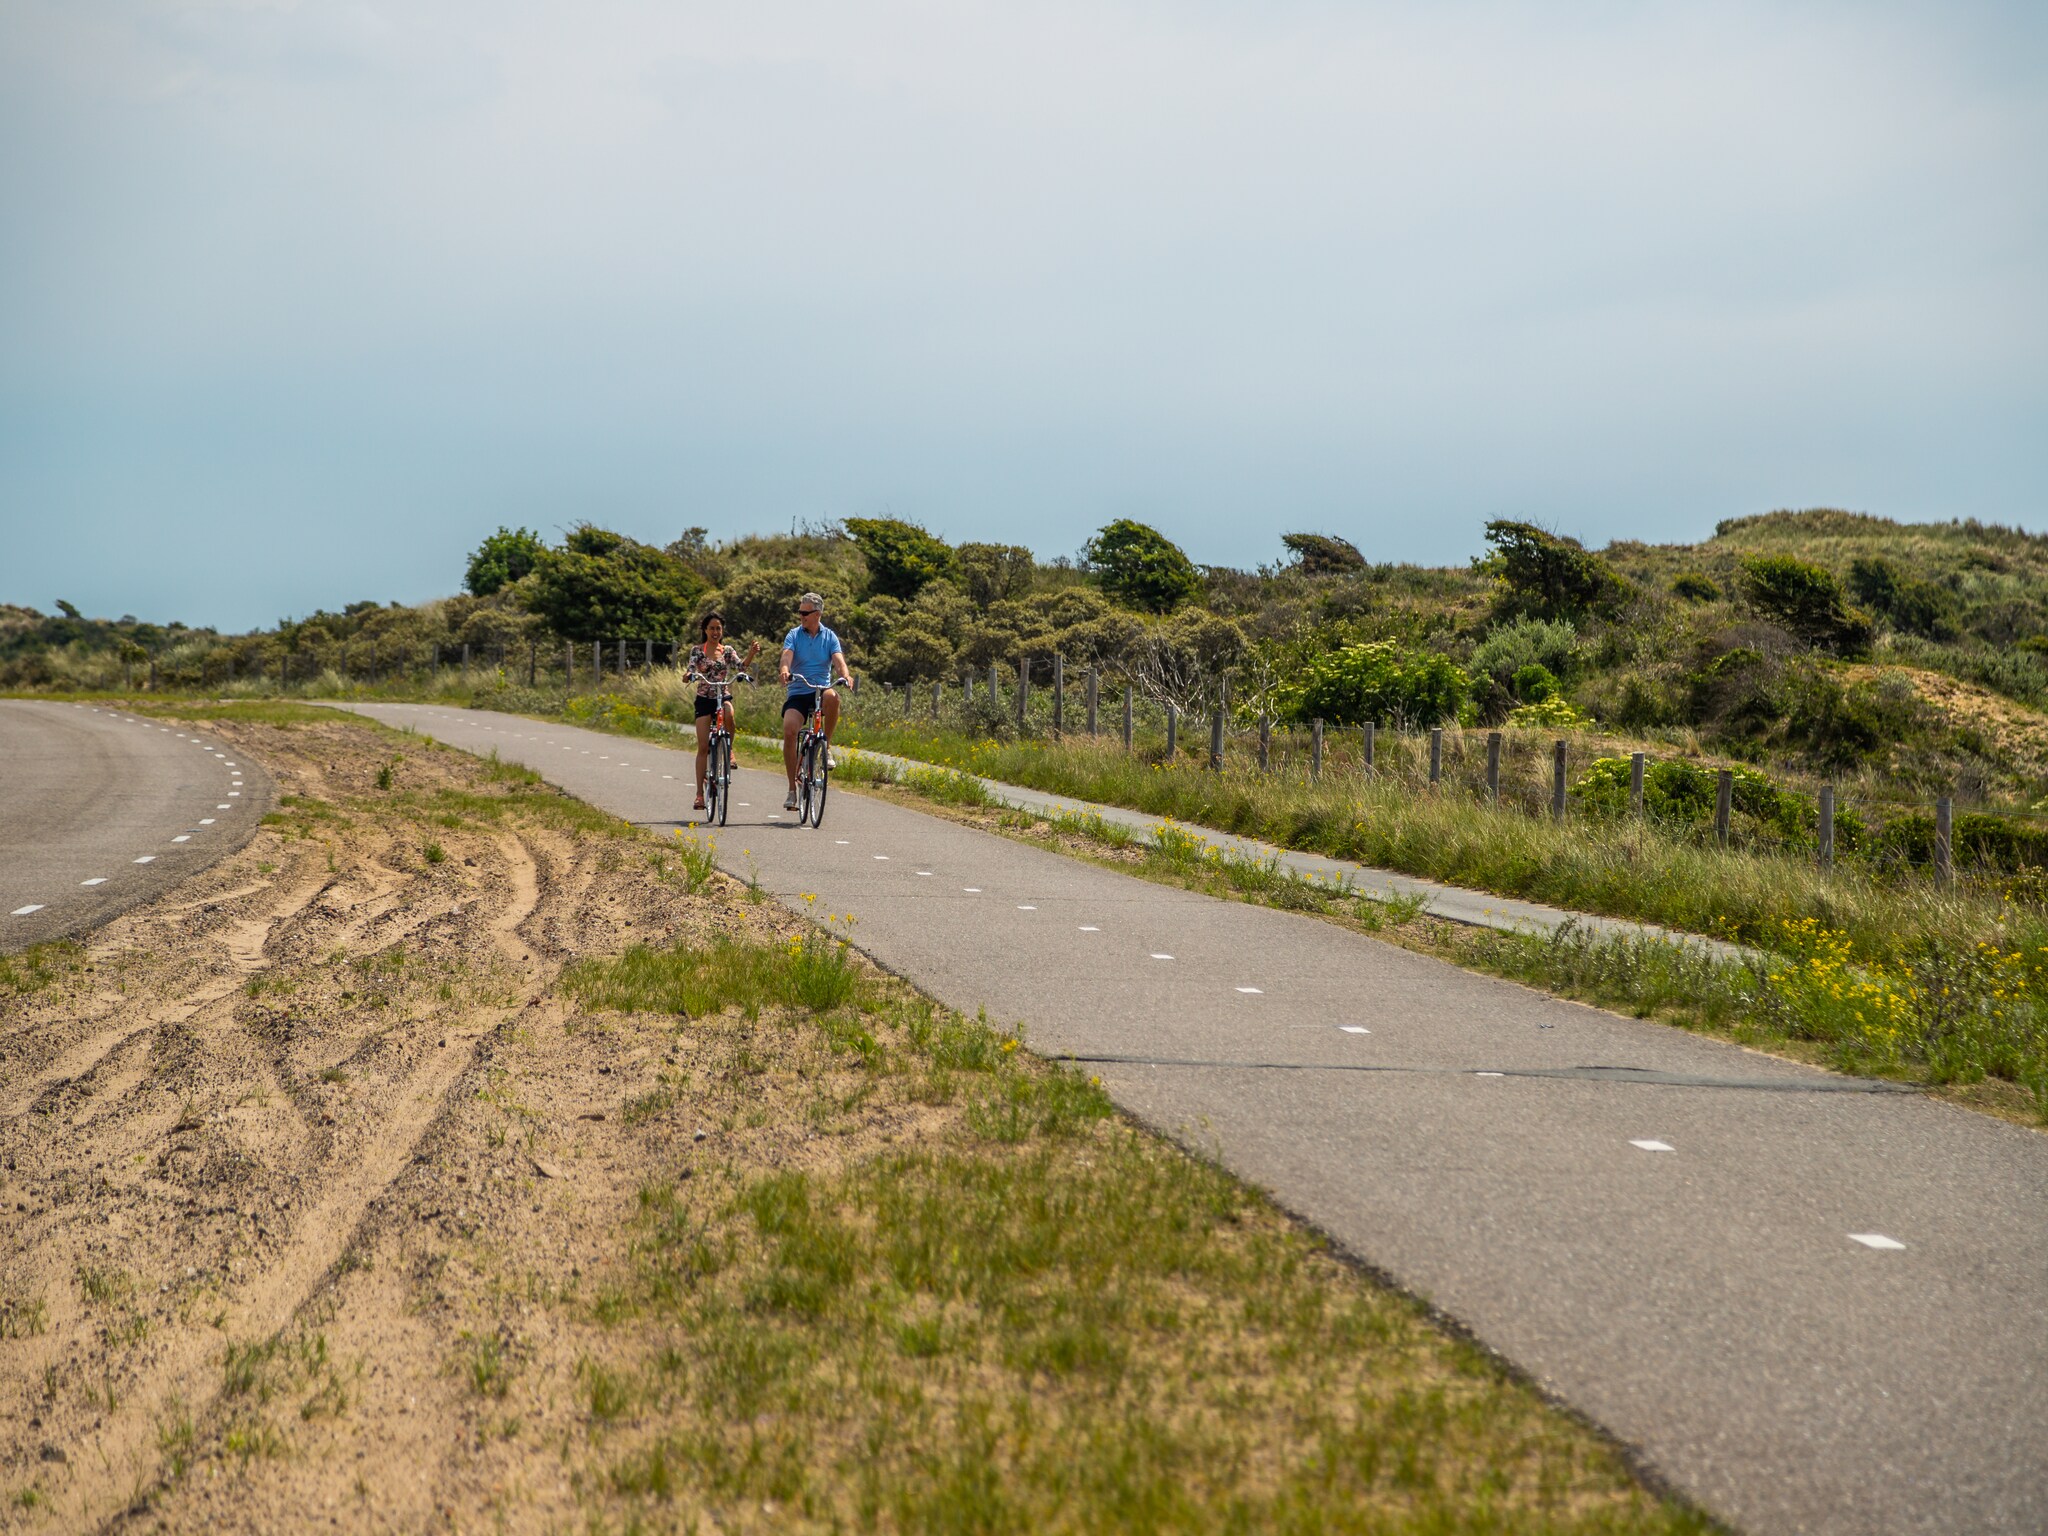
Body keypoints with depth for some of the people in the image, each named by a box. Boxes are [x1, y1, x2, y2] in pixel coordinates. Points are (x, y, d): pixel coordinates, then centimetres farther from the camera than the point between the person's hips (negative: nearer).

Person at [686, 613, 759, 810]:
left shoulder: (727, 651, 6)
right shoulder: (697, 650, 2)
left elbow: (740, 665, -10)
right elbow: (692, 667, -12)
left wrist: (752, 653, -29)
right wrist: (689, 674, -36)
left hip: (723, 697, 1)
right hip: (704, 699, -1)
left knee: (728, 715, -37)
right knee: (703, 747, -7)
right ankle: (700, 792, -3)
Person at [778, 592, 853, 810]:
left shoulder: (829, 637, 6)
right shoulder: (794, 635, 5)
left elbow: (838, 659, -9)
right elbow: (787, 655, -13)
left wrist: (845, 676, -32)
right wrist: (785, 670, -37)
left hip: (821, 691, 0)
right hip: (798, 693, 0)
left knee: (832, 697, -37)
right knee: (789, 730, -22)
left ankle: (826, 745, -14)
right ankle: (792, 788, -13)